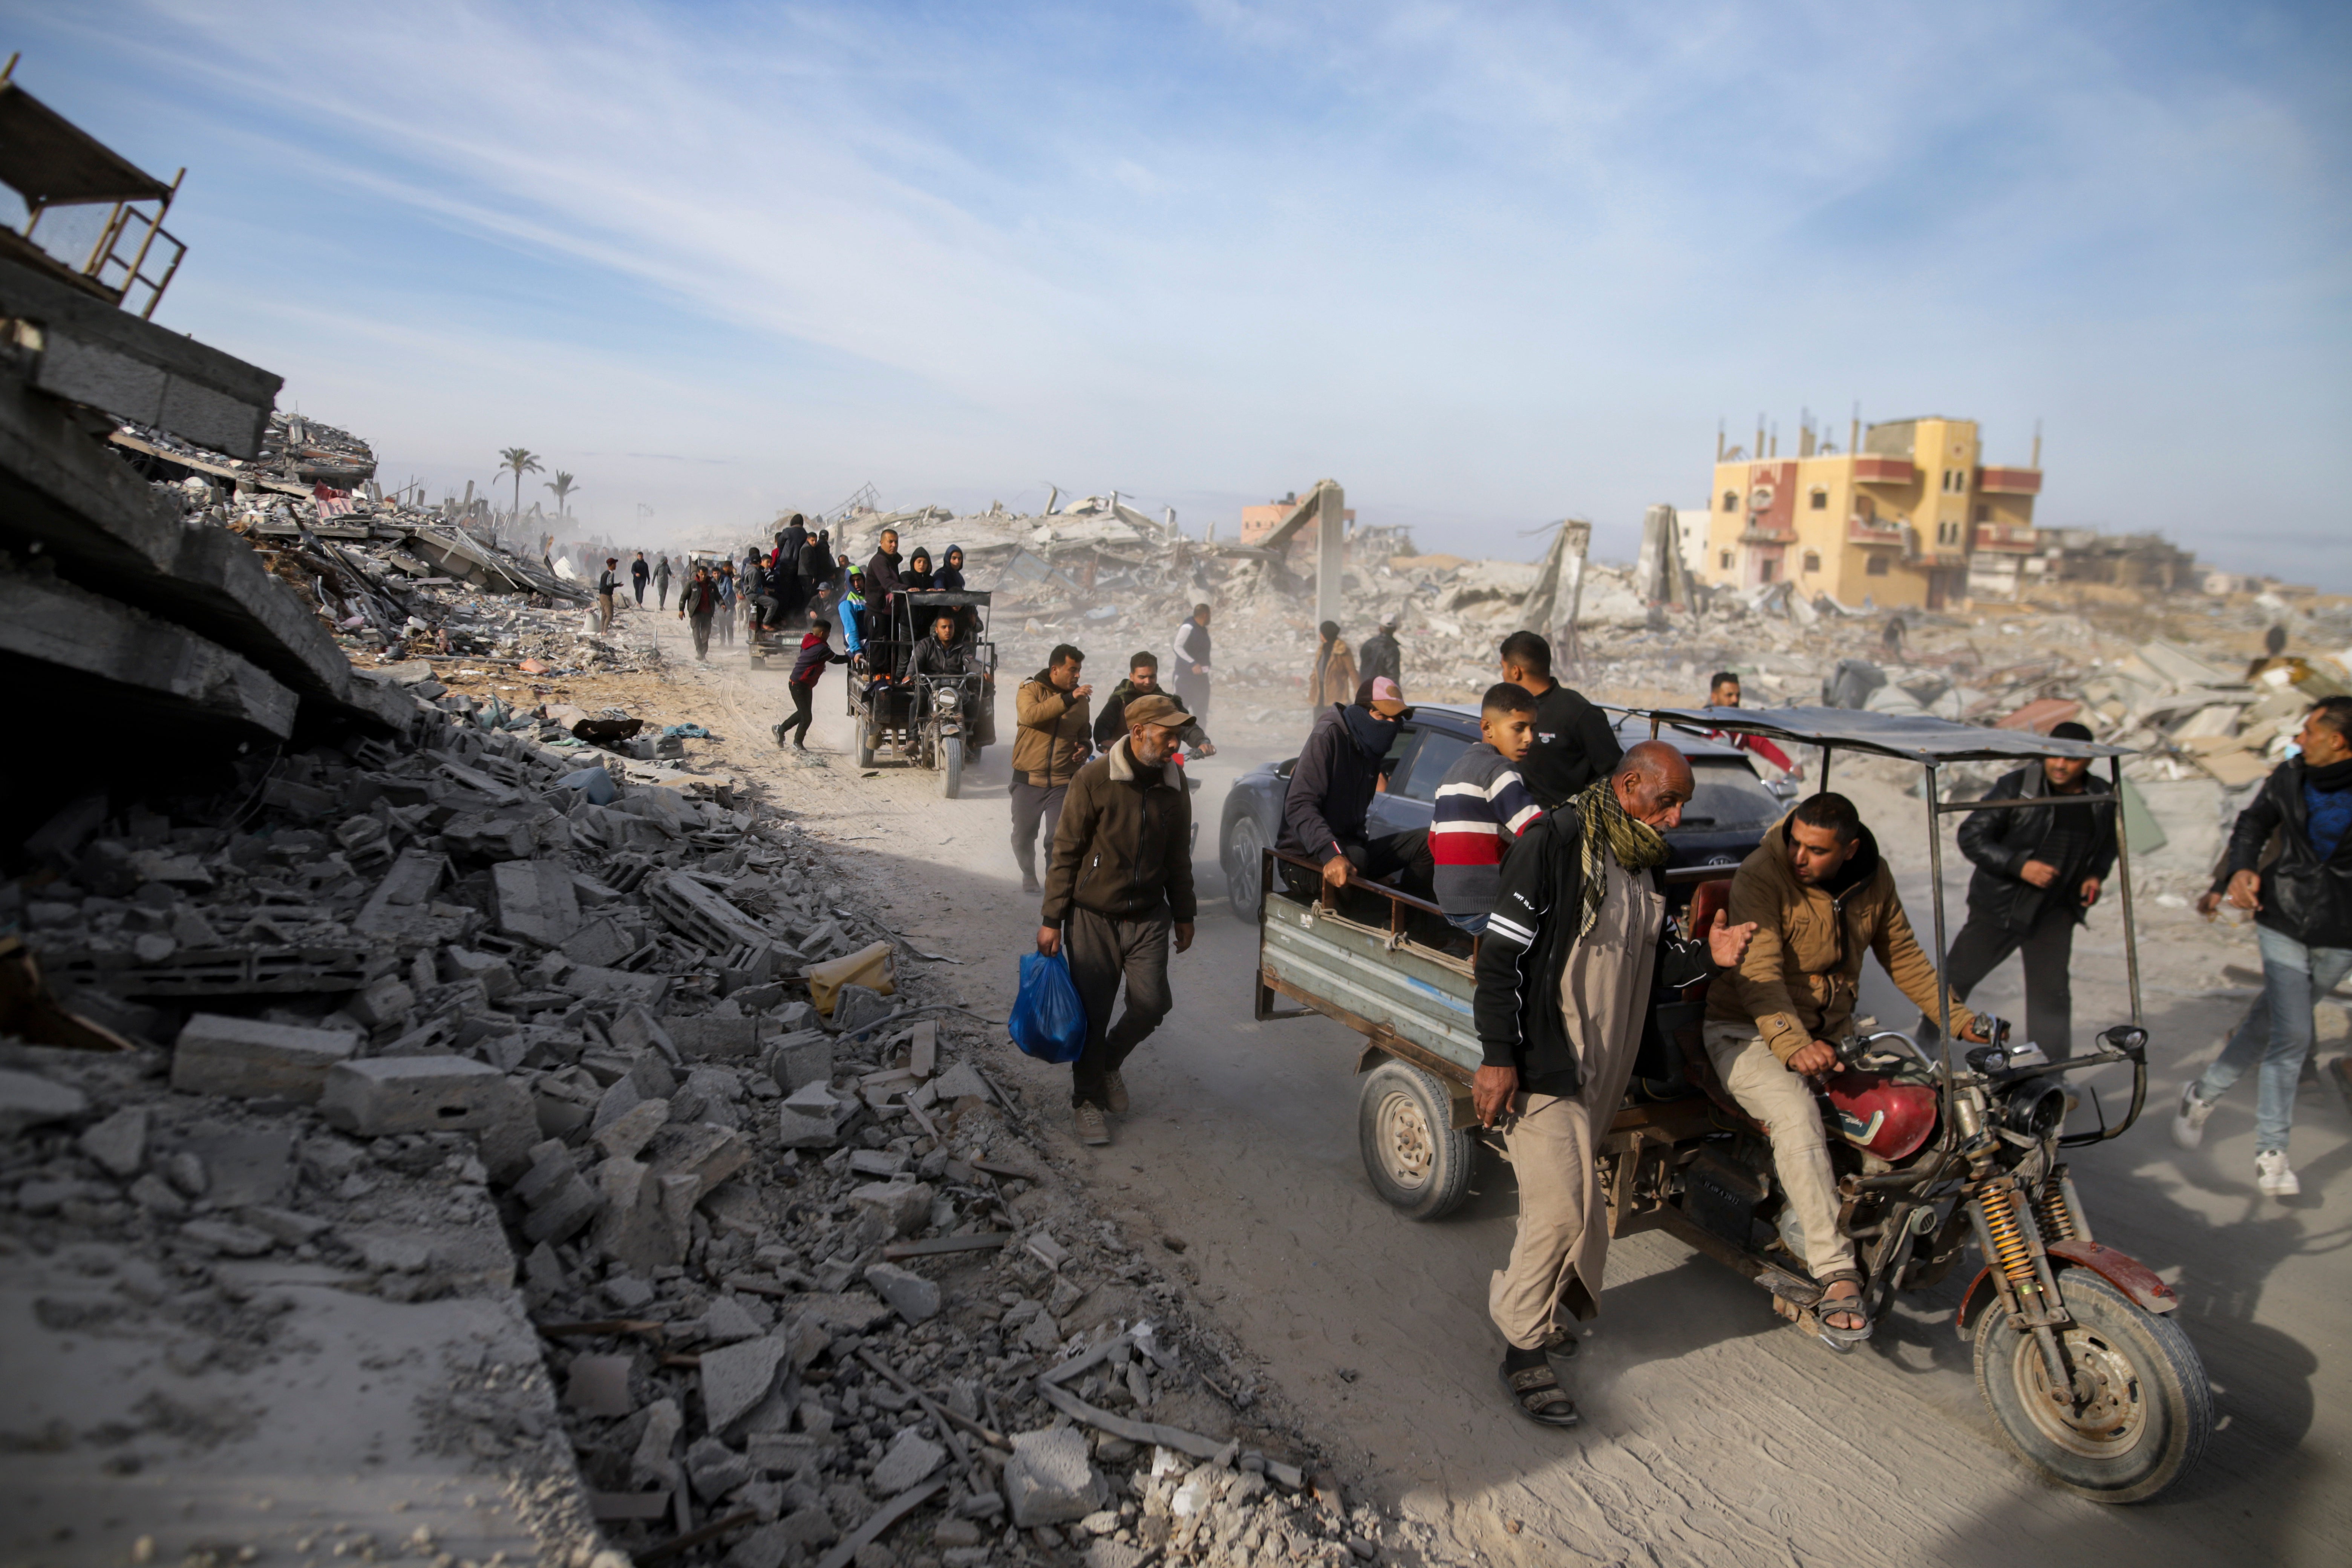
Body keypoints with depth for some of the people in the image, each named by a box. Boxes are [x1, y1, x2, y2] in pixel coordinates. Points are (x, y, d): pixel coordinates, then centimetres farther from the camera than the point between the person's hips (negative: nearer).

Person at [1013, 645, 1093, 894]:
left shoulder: (1081, 700, 10)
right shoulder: (1030, 689, -3)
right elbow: (1031, 715, -25)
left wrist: (1085, 747, 1)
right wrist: (1068, 699, -31)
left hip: (1063, 782, 2)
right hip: (1029, 780, -2)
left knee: (1058, 839, -6)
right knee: (1023, 837, 9)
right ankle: (1029, 874, 35)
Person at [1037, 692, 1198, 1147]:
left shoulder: (1174, 782, 0)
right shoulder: (1094, 779, -15)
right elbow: (1066, 853, -9)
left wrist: (1184, 914, 15)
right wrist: (1052, 919, -8)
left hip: (1149, 916, 4)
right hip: (1093, 916, -4)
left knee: (1152, 1003, -1)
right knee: (1094, 1012, 3)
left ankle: (1109, 1062, 30)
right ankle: (1088, 1100, 24)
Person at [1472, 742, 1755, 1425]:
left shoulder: (1645, 865, 11)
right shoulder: (1554, 843, -15)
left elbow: (1646, 963, 19)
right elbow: (1501, 955, -17)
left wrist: (1704, 956, -2)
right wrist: (1497, 1055, -20)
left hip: (1602, 1069, 8)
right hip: (1540, 1064, -8)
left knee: (1571, 1199, 16)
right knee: (1563, 1207, -9)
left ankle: (1532, 1304, 36)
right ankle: (1525, 1351, 7)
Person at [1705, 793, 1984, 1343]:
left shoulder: (1873, 876, 1)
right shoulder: (1760, 877, -20)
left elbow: (1903, 954, 14)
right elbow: (1759, 972, -29)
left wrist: (1957, 1018, 6)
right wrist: (1793, 1045, -43)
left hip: (1832, 1031, 7)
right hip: (1749, 1033, -7)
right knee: (1797, 1116, -31)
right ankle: (1838, 1277, -31)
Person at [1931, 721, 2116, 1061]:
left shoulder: (2103, 798, 2)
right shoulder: (2017, 787, -11)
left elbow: (2108, 843, 22)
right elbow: (1971, 836, -12)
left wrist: (2096, 874, 2)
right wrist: (2019, 865, -23)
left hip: (2056, 911, 3)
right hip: (1999, 905, -3)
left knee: (2052, 992, 3)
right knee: (1956, 977, 4)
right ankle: (1925, 1048, 21)